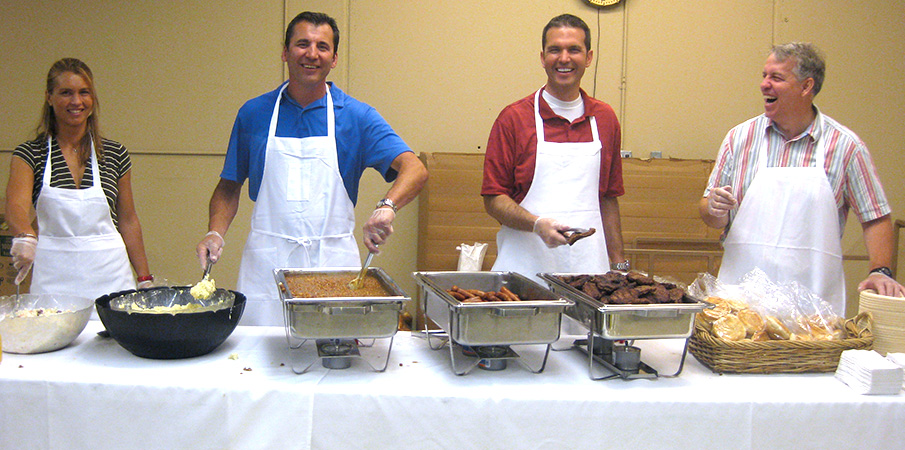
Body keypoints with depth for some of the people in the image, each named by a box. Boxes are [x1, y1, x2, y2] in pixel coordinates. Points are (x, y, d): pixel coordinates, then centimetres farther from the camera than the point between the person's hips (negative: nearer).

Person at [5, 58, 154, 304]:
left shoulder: (115, 154, 6)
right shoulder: (30, 153, 1)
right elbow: (15, 204, -15)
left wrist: (144, 279, 7)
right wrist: (26, 236, -37)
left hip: (109, 274, 1)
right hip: (53, 277, -1)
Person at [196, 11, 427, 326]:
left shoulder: (357, 116, 0)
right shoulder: (254, 113, 7)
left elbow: (414, 170, -11)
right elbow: (229, 186, 14)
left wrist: (386, 206, -30)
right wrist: (215, 233, -3)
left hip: (333, 263, -1)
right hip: (267, 263, 1)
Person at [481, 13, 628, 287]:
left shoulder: (605, 119, 12)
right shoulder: (513, 118, 0)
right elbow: (493, 199, -2)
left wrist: (620, 264, 15)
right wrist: (537, 224, -18)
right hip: (526, 267, -3)